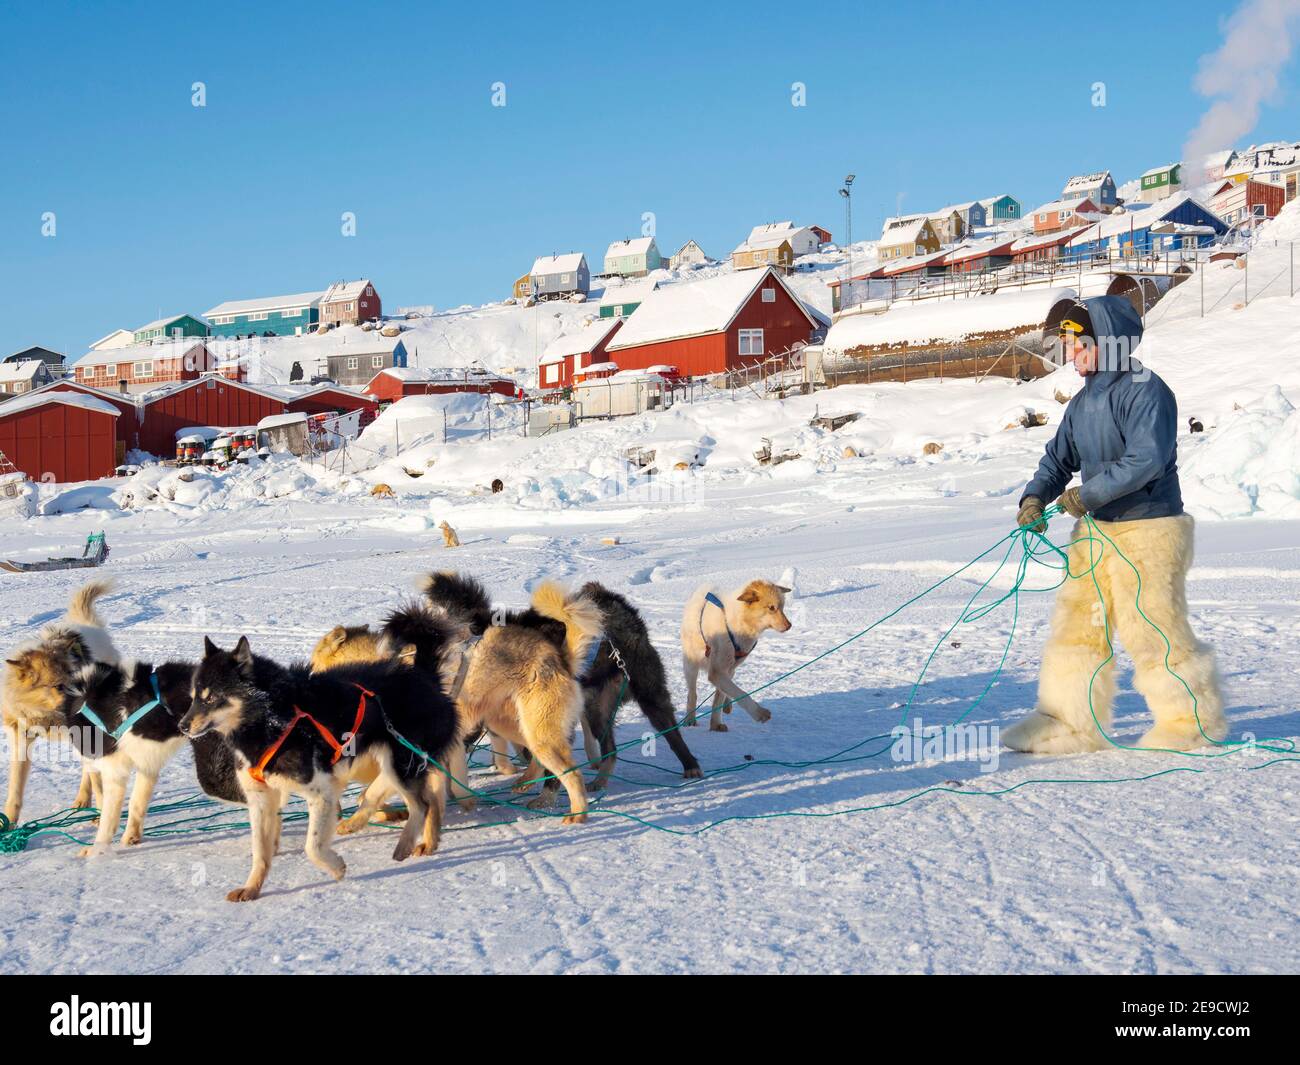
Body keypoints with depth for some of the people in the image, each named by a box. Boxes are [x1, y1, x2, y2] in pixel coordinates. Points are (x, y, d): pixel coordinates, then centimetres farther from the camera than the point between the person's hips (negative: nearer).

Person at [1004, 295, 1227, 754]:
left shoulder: (1146, 391, -14)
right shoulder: (1083, 402, 14)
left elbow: (1147, 459, -24)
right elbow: (1060, 457, 15)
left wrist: (1089, 494, -25)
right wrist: (1035, 496, -3)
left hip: (1148, 531, -9)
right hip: (1094, 530, 9)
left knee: (1152, 629, -5)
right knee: (1077, 625, 7)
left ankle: (1194, 720, 11)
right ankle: (1069, 724, 13)